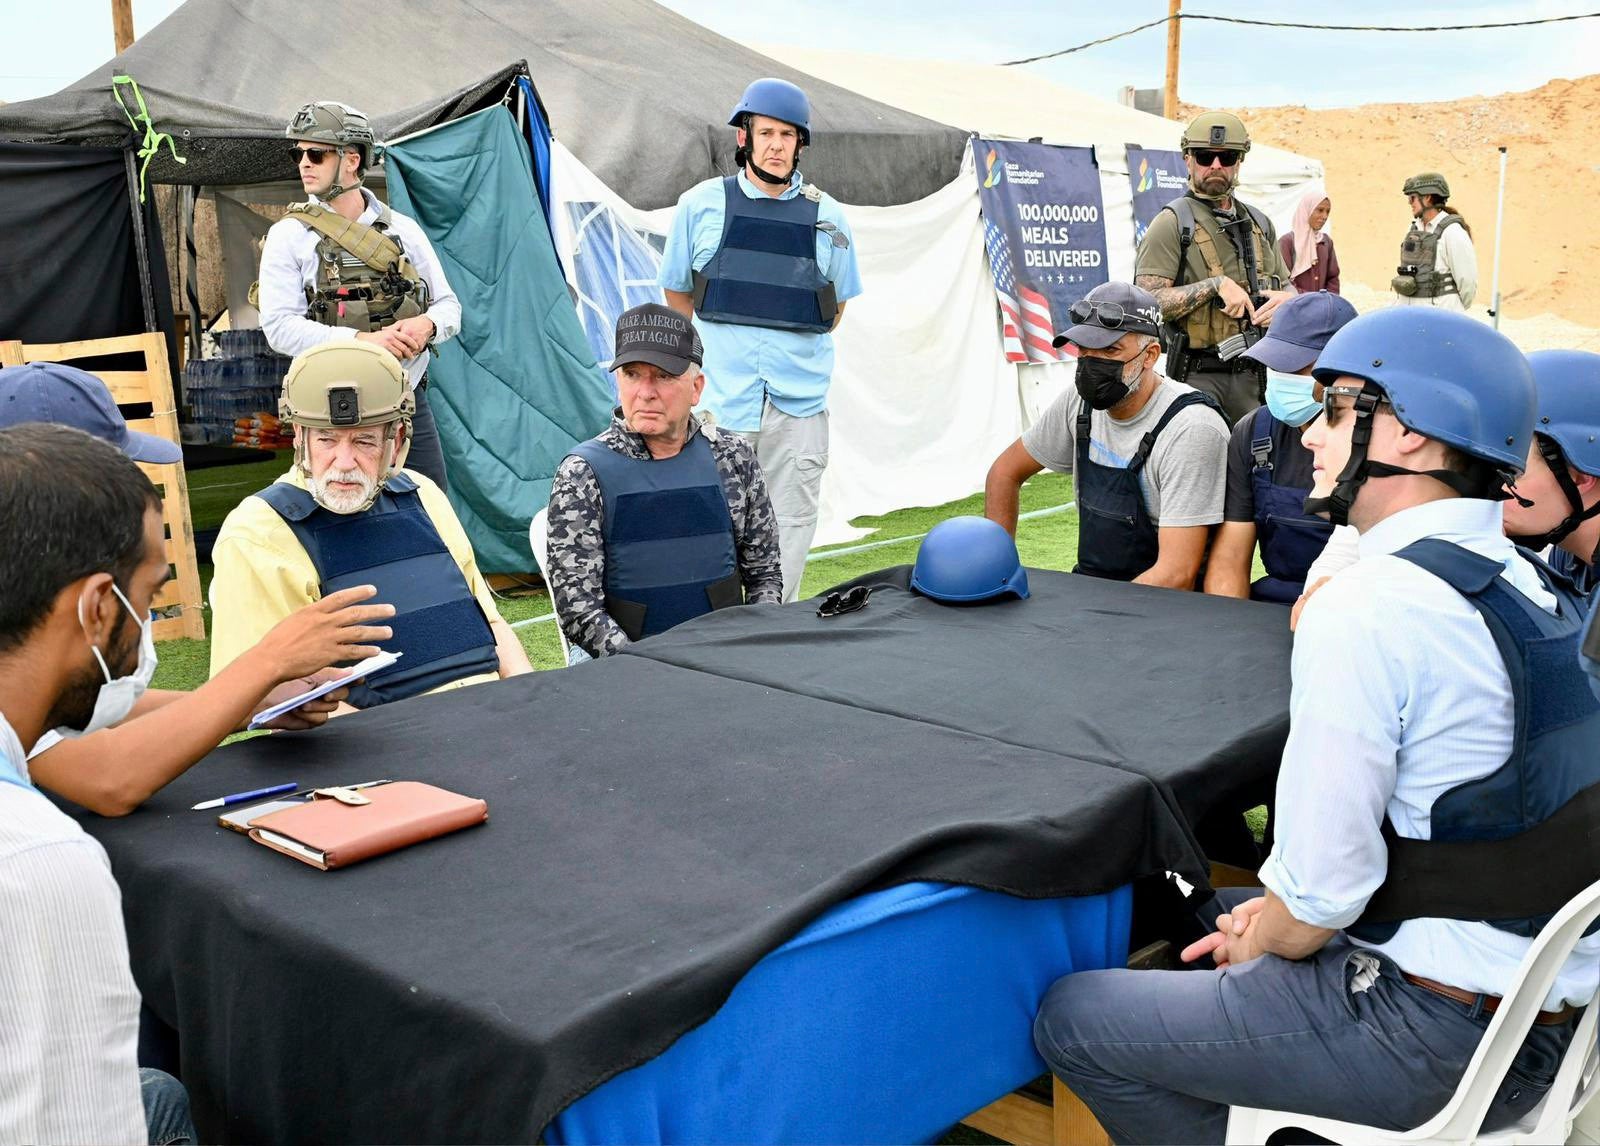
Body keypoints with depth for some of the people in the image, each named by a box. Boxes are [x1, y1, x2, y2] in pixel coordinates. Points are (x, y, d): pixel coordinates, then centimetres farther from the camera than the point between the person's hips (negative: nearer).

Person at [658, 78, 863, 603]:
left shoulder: (827, 216, 9)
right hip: (720, 394, -2)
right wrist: (724, 345, 12)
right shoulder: (702, 204, 5)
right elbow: (677, 295, 14)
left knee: (792, 520, 4)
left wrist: (794, 347, 12)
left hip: (800, 397, 2)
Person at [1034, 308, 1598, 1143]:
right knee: (1213, 913, 27)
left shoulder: (1367, 609, -22)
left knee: (1071, 1019, 1)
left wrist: (1256, 947, 0)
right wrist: (1268, 920, 12)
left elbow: (1322, 887, -22)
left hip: (1438, 1040, -9)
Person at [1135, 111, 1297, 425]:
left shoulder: (1260, 224, 14)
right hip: (1196, 375, -6)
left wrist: (1285, 300, -2)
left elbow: (1288, 288, 23)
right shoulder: (1172, 223, -6)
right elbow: (1147, 301, -15)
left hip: (1251, 375, 6)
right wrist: (1217, 285, -20)